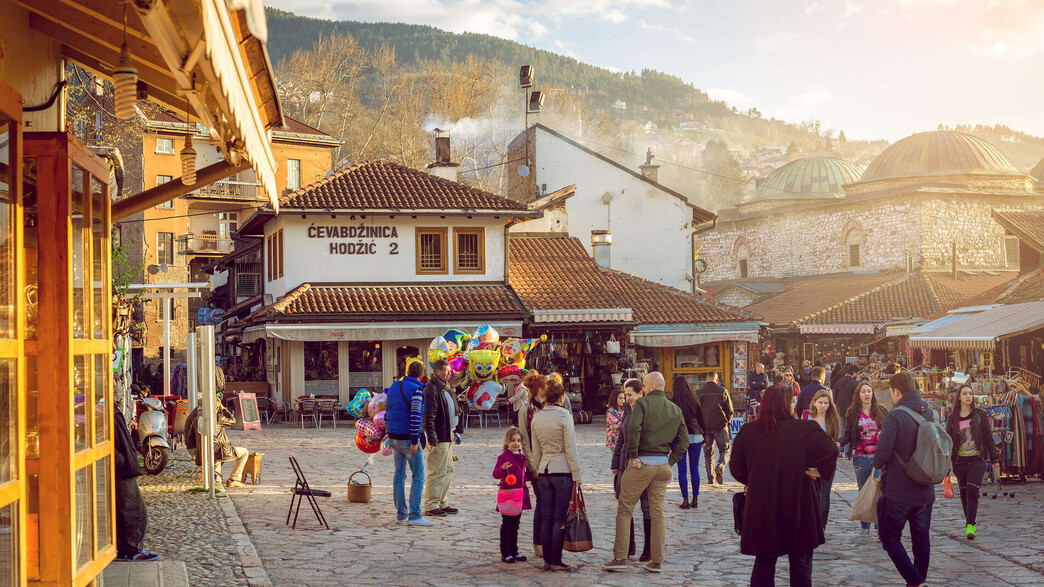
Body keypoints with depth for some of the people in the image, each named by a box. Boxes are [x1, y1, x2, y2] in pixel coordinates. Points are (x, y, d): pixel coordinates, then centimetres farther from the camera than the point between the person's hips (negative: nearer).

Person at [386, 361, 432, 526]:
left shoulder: (394, 387, 12)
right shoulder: (416, 390, -12)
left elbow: (387, 412, 17)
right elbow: (415, 416, -20)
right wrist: (414, 441, -18)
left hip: (394, 437, 8)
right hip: (407, 438, -8)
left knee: (399, 474, 12)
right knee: (419, 476, -3)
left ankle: (401, 514, 16)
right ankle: (414, 515, -7)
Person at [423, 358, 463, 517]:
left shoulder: (446, 387, 17)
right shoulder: (431, 389, -15)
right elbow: (429, 415, -21)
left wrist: (456, 430, 24)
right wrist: (432, 437, -25)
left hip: (448, 435, 10)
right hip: (439, 438, -10)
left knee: (448, 470, 15)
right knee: (437, 472, -7)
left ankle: (442, 503, 23)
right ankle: (432, 506, -1)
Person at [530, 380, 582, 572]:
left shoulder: (537, 418, 7)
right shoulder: (564, 416, -10)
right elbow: (571, 449, -10)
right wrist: (576, 475, -6)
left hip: (544, 471, 6)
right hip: (563, 471, -5)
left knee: (546, 517, 9)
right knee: (560, 518, -1)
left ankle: (547, 560, 12)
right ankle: (556, 561, 0)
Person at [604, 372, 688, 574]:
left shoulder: (642, 403, -5)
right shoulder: (675, 410, 11)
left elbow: (633, 428, -20)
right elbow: (683, 440, 8)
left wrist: (633, 456, -13)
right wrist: (670, 461, 9)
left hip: (641, 464, -5)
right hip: (663, 465, 5)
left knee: (624, 510, 4)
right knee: (658, 513, 11)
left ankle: (620, 558, 2)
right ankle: (657, 561, 12)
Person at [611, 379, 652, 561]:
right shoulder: (627, 411, 11)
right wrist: (615, 464, 14)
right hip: (626, 464, 7)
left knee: (647, 508, 2)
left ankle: (648, 550, 11)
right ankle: (628, 547, 19)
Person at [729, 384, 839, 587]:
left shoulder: (747, 431, -2)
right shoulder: (805, 429, -12)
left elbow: (736, 468, 4)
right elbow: (830, 452, -21)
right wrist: (820, 471, -5)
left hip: (760, 512, 3)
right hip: (798, 509, -3)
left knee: (764, 564, 14)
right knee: (800, 565, 12)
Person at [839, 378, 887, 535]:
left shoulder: (881, 411, 5)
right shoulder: (852, 413, 5)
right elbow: (848, 434, 4)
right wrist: (840, 442, -15)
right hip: (860, 457, 1)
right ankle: (865, 526, 16)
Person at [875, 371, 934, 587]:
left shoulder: (895, 416, -18)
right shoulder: (929, 414, 3)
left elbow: (882, 454, -20)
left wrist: (879, 464, 1)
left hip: (897, 491, -6)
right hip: (924, 492, 6)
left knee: (890, 537, 4)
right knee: (921, 538, 17)